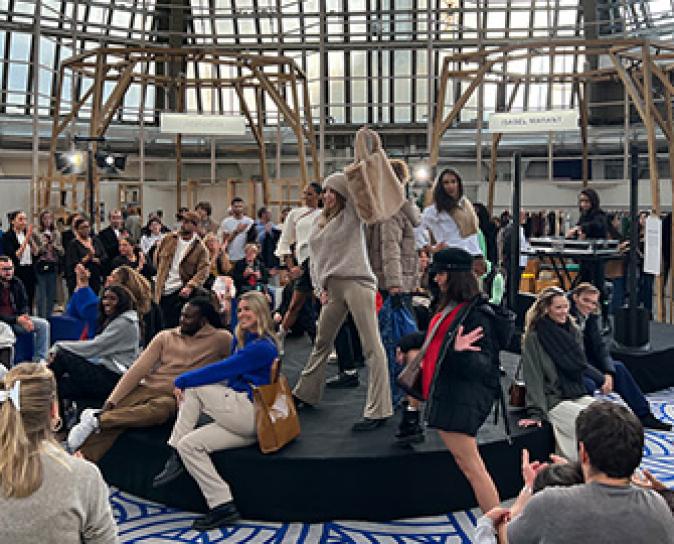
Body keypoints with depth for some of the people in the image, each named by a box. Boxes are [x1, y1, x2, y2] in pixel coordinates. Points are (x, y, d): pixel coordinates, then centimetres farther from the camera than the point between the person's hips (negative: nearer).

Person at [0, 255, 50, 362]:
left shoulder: (17, 283, 5)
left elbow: (24, 305, 9)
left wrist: (25, 317, -13)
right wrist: (16, 320, -26)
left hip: (18, 318, 6)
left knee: (43, 324, -10)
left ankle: (39, 360, -12)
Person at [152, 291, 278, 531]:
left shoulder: (263, 347, -13)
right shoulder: (243, 340, 19)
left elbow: (221, 370, -15)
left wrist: (182, 380, -5)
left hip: (254, 413, -10)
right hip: (244, 420, 10)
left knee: (193, 388, -10)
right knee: (189, 444, 0)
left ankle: (176, 457, -4)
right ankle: (222, 506, -1)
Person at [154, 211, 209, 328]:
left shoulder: (200, 248, -5)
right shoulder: (168, 239, 7)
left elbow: (203, 271, -13)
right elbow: (157, 257, 20)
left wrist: (190, 286, -24)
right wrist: (160, 273, 14)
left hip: (181, 292, -4)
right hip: (162, 290, 4)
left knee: (175, 326, -5)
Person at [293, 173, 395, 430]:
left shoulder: (352, 214, 3)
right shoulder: (319, 222, 19)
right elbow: (315, 257, 21)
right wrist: (321, 287, 12)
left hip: (357, 282, -7)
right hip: (332, 287, 7)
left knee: (372, 347, -10)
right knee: (321, 343, 18)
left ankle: (378, 410, -11)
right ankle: (305, 392, 35)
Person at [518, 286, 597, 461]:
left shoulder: (574, 332, 11)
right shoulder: (534, 337, -8)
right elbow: (533, 376, -13)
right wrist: (535, 413, -19)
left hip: (578, 395, 7)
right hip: (554, 400, -7)